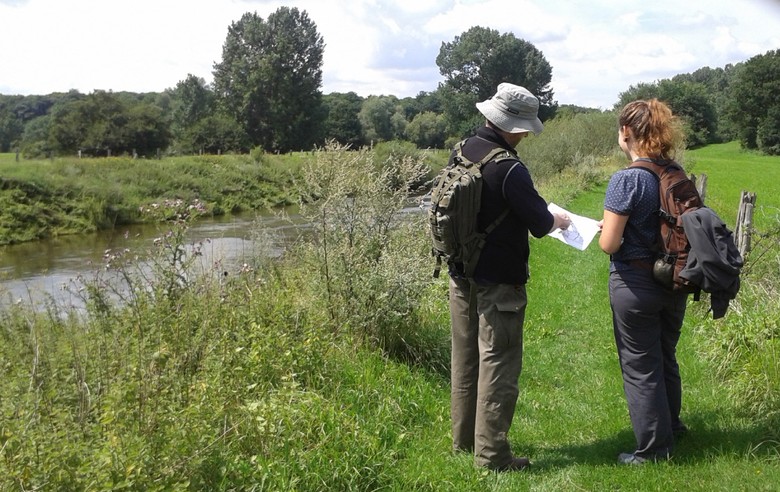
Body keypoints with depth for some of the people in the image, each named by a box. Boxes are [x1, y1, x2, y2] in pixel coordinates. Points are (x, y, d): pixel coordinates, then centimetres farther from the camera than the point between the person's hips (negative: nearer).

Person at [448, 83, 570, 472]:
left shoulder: (461, 152, 1)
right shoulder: (509, 169, -22)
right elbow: (540, 224, -16)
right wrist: (558, 221, 7)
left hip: (460, 276, 8)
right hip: (497, 283, -8)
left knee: (465, 360, 16)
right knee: (497, 366, 1)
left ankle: (463, 440, 29)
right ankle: (491, 455, 7)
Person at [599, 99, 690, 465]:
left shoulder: (626, 180, -19)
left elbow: (609, 244, -21)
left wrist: (608, 227, 1)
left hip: (636, 282, -7)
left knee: (640, 366, 7)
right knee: (666, 357, 24)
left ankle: (654, 448, 19)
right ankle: (670, 425, 43)